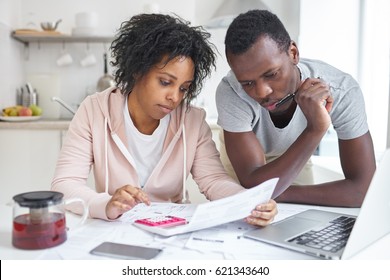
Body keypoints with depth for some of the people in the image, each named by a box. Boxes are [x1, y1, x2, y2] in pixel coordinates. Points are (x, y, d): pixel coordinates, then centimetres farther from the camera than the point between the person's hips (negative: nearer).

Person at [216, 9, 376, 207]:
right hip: (243, 162, 0)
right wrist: (314, 129, -49)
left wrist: (277, 193, -33)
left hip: (295, 161, 1)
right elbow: (253, 187, -39)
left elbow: (364, 188, -30)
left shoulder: (341, 91, -32)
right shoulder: (231, 92, -37)